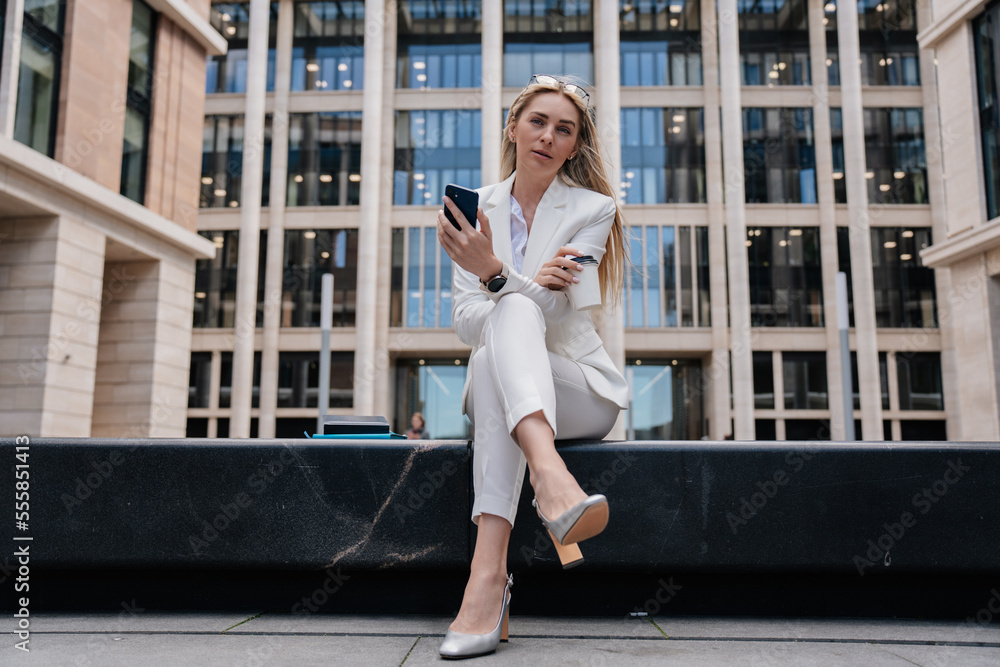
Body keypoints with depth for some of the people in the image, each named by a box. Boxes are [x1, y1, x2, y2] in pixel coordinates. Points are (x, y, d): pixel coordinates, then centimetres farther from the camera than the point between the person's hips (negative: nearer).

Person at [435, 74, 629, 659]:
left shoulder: (593, 209, 0)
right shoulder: (476, 210, 8)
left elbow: (549, 311, -13)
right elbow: (465, 323, 0)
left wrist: (495, 275, -32)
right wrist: (528, 287, -19)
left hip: (581, 391, -2)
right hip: (496, 386, 2)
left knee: (513, 313, -33)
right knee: (512, 311, -31)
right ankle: (551, 477, -56)